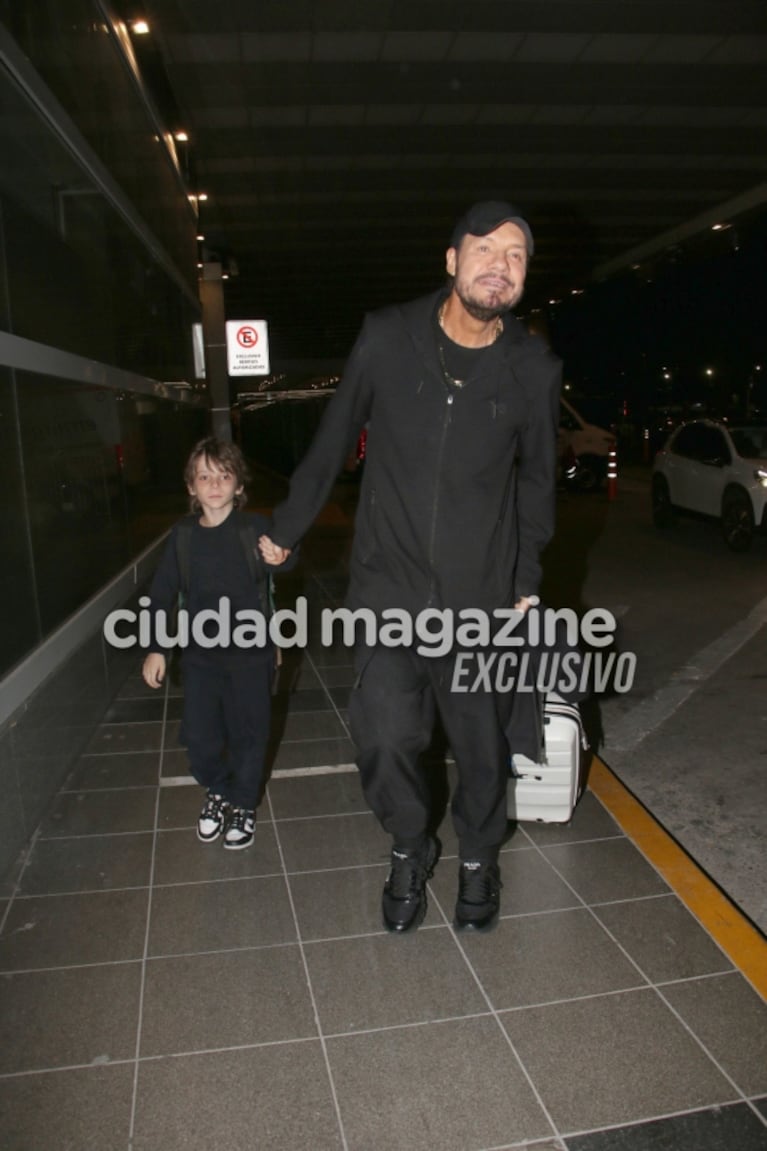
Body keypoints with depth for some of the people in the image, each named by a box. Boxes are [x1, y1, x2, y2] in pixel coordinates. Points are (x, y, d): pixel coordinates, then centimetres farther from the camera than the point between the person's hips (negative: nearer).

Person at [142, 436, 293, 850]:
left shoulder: (254, 528, -9)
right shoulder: (183, 535, 0)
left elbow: (281, 556, -29)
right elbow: (162, 592, 5)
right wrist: (155, 648, 2)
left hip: (250, 652, -3)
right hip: (200, 653, 3)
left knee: (247, 733, 9)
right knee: (198, 735, 8)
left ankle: (243, 803, 32)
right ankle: (217, 791, 36)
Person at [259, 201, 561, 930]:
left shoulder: (534, 369, -2)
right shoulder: (386, 338, -5)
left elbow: (536, 480, 11)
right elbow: (331, 443, 4)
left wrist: (527, 579, 11)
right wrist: (287, 528, 12)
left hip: (482, 596, 1)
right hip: (389, 588, 0)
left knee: (481, 744, 9)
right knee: (384, 738, -6)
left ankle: (478, 858, 39)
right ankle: (409, 851, 26)